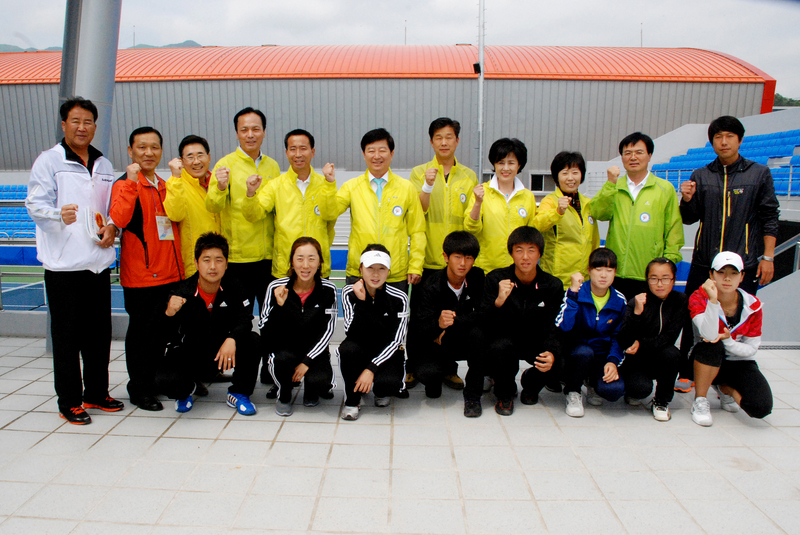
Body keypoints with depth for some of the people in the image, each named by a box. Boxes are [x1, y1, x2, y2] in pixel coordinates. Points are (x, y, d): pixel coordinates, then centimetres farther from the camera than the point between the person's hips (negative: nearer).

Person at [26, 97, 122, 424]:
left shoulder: (103, 165, 16)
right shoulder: (49, 161, 0)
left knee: (100, 332, 11)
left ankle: (97, 393, 25)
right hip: (63, 264, -5)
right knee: (66, 335, 1)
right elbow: (36, 204, -7)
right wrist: (59, 215, -29)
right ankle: (69, 402, 13)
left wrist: (112, 227, 1)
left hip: (98, 260, 5)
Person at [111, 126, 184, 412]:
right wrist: (131, 182, -28)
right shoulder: (125, 184, -5)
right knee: (141, 332, 3)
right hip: (140, 276, -6)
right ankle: (140, 390, 18)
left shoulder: (165, 186, 16)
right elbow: (118, 219, -23)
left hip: (171, 274, 7)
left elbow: (177, 216, 25)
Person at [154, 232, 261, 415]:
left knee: (252, 340, -25)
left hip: (221, 351, 2)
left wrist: (232, 339, -37)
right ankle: (186, 390, 12)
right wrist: (168, 314, -38)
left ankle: (239, 394, -2)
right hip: (188, 353, -2)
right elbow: (160, 335, -16)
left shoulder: (232, 287, -9)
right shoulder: (182, 293, -17)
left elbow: (245, 319, -16)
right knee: (166, 381, -30)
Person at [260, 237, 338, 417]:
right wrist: (279, 306, -29)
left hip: (314, 350, 0)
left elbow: (327, 330, -7)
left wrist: (307, 361, -16)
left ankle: (311, 390, 15)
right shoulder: (276, 287, -10)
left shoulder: (328, 289, -10)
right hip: (284, 348, 0)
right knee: (284, 358, -34)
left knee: (319, 381, -28)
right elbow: (264, 330, -11)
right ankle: (284, 396, 2)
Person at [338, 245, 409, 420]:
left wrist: (371, 369, -22)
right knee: (348, 348, -33)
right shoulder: (349, 292, -11)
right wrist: (361, 302, -31)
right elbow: (351, 333, -20)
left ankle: (382, 390, 10)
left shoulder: (399, 298, -13)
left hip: (386, 353, -1)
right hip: (361, 350, 1)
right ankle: (351, 399, -7)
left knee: (388, 382, -31)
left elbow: (395, 341, -13)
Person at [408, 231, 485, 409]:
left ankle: (473, 394, -14)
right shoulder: (430, 286, -17)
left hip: (463, 340, 2)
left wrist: (452, 323, -24)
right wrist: (438, 323, -46)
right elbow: (419, 329, -24)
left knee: (477, 332, -32)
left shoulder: (478, 278, -9)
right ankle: (447, 369, 13)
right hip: (435, 343, -1)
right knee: (427, 372, -29)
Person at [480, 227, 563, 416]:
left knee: (557, 364, -27)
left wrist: (552, 353, -30)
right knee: (500, 347, -36)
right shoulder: (495, 279, -13)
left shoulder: (553, 285, -7)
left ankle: (530, 384, 12)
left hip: (535, 342, 2)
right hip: (503, 340, -2)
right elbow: (485, 326, -19)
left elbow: (552, 329, -8)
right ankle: (505, 393, -2)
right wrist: (499, 301, -39)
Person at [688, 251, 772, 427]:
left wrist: (727, 341, -26)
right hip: (707, 362, -2)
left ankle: (724, 388, 13)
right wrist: (713, 300, -42)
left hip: (739, 363, 2)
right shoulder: (699, 298, -16)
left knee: (760, 408, -22)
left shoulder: (753, 305, -9)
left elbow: (751, 349, -7)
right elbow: (709, 335, -33)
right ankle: (700, 400, -17)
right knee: (712, 346, -38)